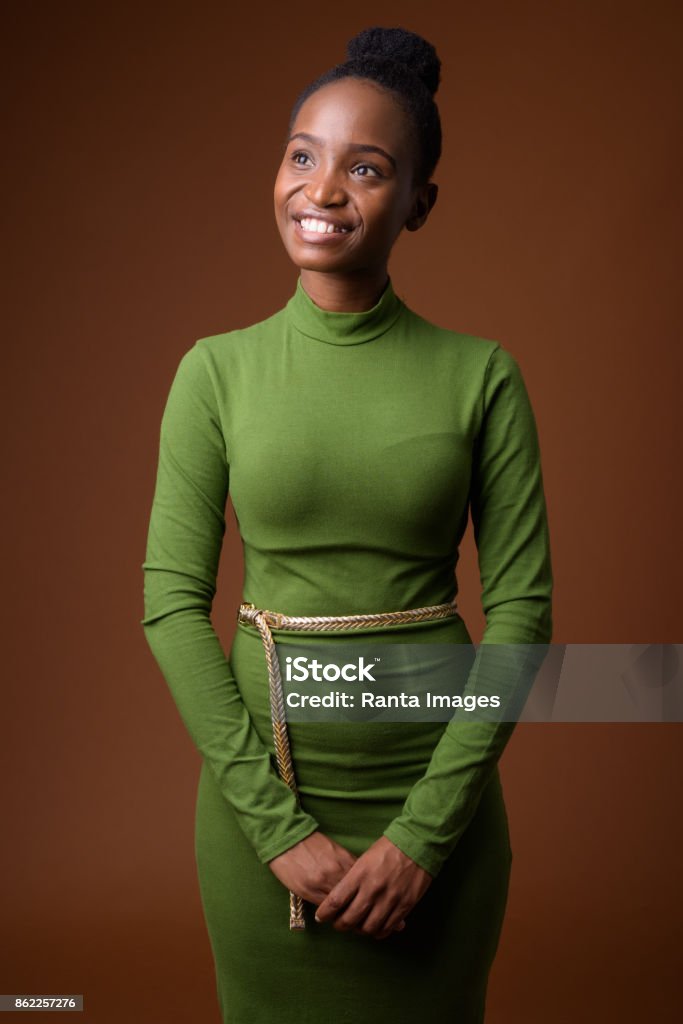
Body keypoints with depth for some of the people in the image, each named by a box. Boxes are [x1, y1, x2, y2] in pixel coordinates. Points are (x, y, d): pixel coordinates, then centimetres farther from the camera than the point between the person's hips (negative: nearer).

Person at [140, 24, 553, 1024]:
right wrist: (277, 823, -10)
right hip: (260, 788, 0)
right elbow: (173, 602, -6)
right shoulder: (216, 371, -3)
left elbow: (522, 606, -6)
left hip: (437, 790, 0)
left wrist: (425, 831, -11)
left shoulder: (482, 374, -4)